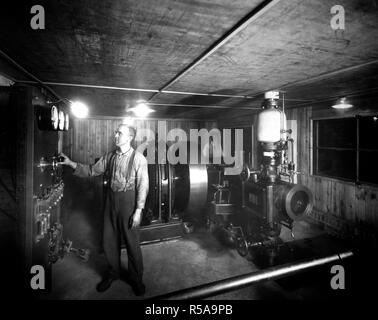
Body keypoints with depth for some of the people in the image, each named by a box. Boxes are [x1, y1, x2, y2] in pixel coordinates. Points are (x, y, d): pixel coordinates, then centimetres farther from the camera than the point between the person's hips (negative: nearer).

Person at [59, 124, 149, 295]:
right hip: (110, 199, 5)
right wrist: (71, 163, -2)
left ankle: (135, 278, 29)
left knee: (131, 242, 6)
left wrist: (138, 211, -15)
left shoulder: (138, 158, -11)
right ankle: (113, 273, 40)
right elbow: (92, 171, 11)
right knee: (109, 239, 15)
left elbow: (142, 186, -13)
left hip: (128, 201, -5)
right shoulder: (109, 157, 6)